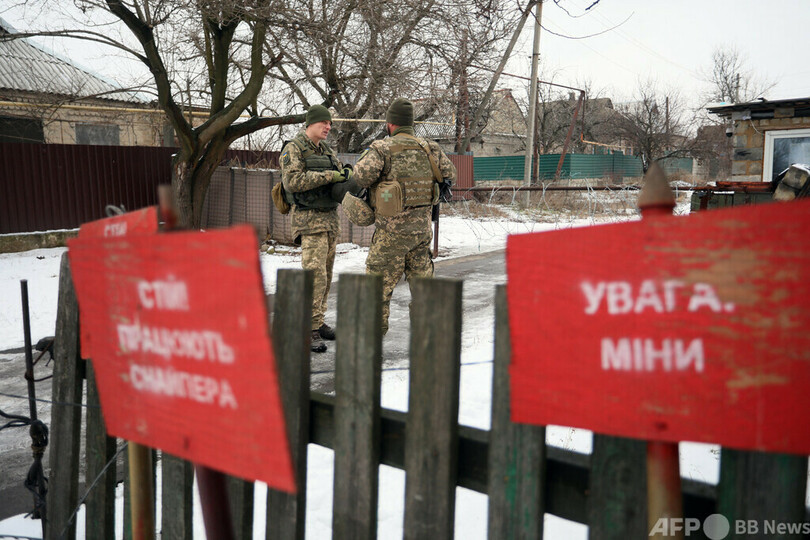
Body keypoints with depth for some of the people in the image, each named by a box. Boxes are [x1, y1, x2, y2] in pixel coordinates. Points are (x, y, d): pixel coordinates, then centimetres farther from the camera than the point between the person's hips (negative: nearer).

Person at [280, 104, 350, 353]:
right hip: (309, 219, -8)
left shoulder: (326, 150, 18)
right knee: (315, 274, -14)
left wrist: (345, 176, -7)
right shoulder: (293, 148, -5)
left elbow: (338, 178, 18)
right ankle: (310, 329, -13)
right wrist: (329, 176, -20)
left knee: (325, 274, 11)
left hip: (331, 218, 8)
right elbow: (292, 181, -18)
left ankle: (318, 320, 20)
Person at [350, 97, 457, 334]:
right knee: (422, 278, 16)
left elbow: (361, 176, -18)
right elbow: (450, 174, 14)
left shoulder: (382, 148, -10)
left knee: (379, 281, 5)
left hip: (393, 229, -5)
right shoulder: (429, 148, 6)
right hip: (422, 226, 5)